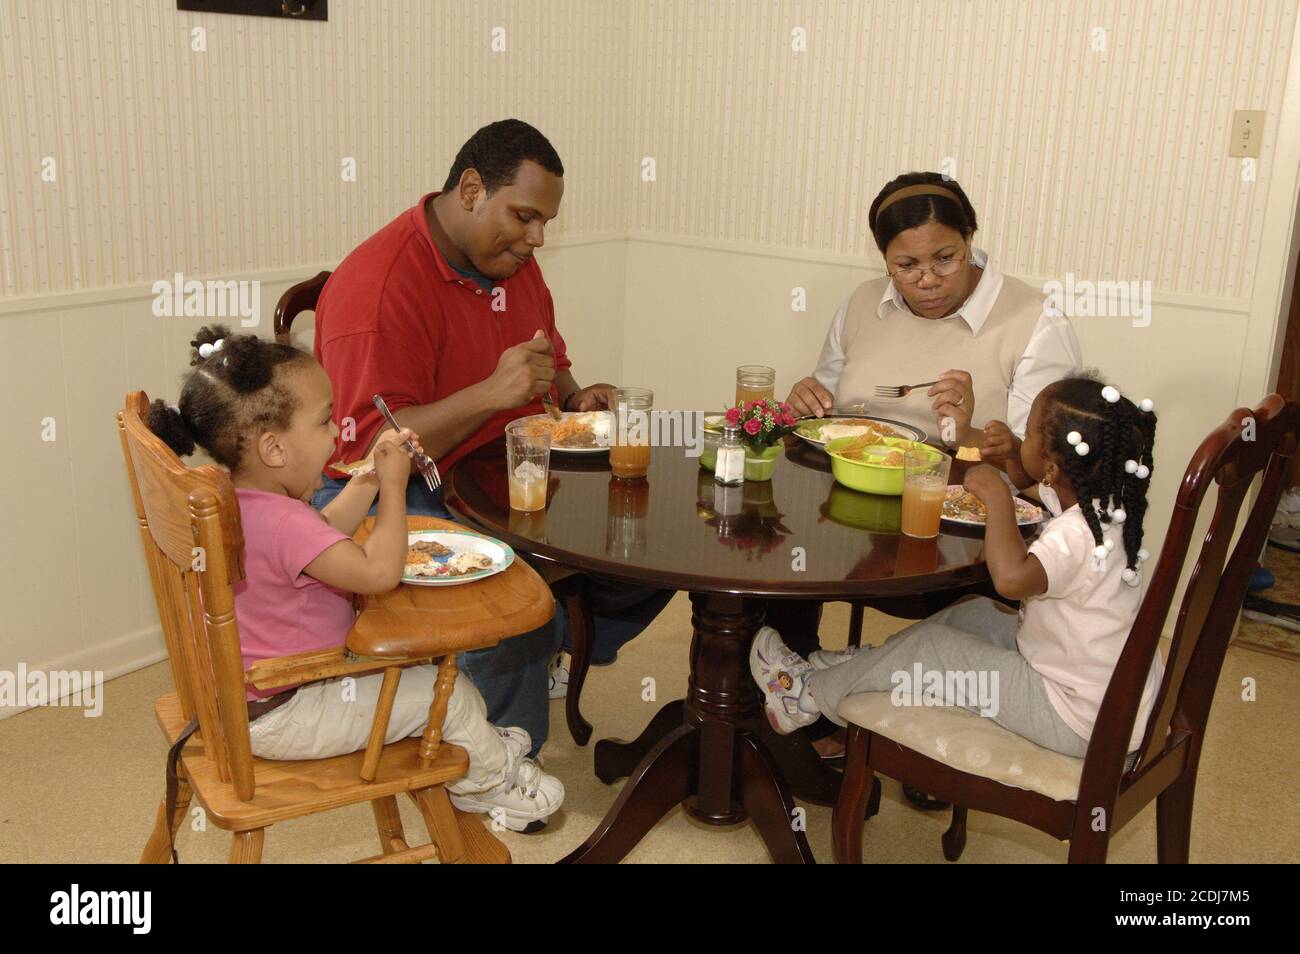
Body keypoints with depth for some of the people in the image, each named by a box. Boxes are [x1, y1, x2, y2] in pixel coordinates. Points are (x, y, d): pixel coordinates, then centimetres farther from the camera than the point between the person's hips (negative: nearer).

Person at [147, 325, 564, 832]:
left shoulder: (234, 500, 0)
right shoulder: (278, 521, -34)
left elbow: (323, 533, 15)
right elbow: (379, 570, -37)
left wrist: (370, 475, 5)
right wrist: (393, 485, -23)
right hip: (280, 718, -10)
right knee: (451, 692, -1)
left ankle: (472, 745, 40)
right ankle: (493, 781, 25)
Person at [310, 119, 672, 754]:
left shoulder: (513, 261, 8)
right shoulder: (380, 285, -21)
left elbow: (551, 361, 25)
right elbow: (372, 449, -26)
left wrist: (575, 399, 1)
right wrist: (493, 393, -34)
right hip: (402, 495, -8)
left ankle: (551, 654, 19)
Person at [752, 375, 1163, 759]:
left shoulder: (1077, 535, -31)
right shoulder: (1099, 504, 0)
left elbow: (1011, 577, -50)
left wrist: (998, 495, -36)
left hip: (1077, 721, -9)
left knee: (926, 647, -4)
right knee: (973, 614, 16)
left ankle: (812, 695, 15)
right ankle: (858, 666, 28)